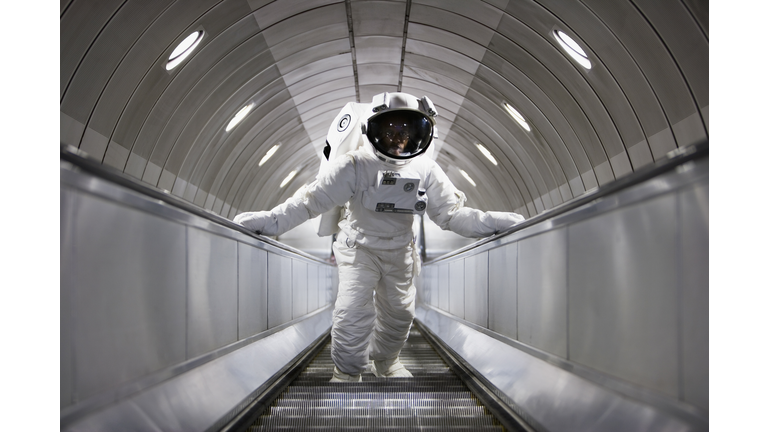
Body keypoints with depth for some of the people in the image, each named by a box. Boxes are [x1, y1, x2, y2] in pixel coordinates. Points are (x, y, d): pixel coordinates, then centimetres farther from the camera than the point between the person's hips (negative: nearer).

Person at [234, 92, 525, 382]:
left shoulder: (425, 170, -12)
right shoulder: (356, 165, -24)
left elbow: (451, 212, -10)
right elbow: (313, 199, -29)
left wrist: (490, 222, -26)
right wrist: (271, 220, -43)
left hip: (400, 251, 5)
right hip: (359, 247, -4)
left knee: (399, 311, 18)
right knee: (353, 311, -19)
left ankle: (385, 361, 46)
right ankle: (347, 371, 6)